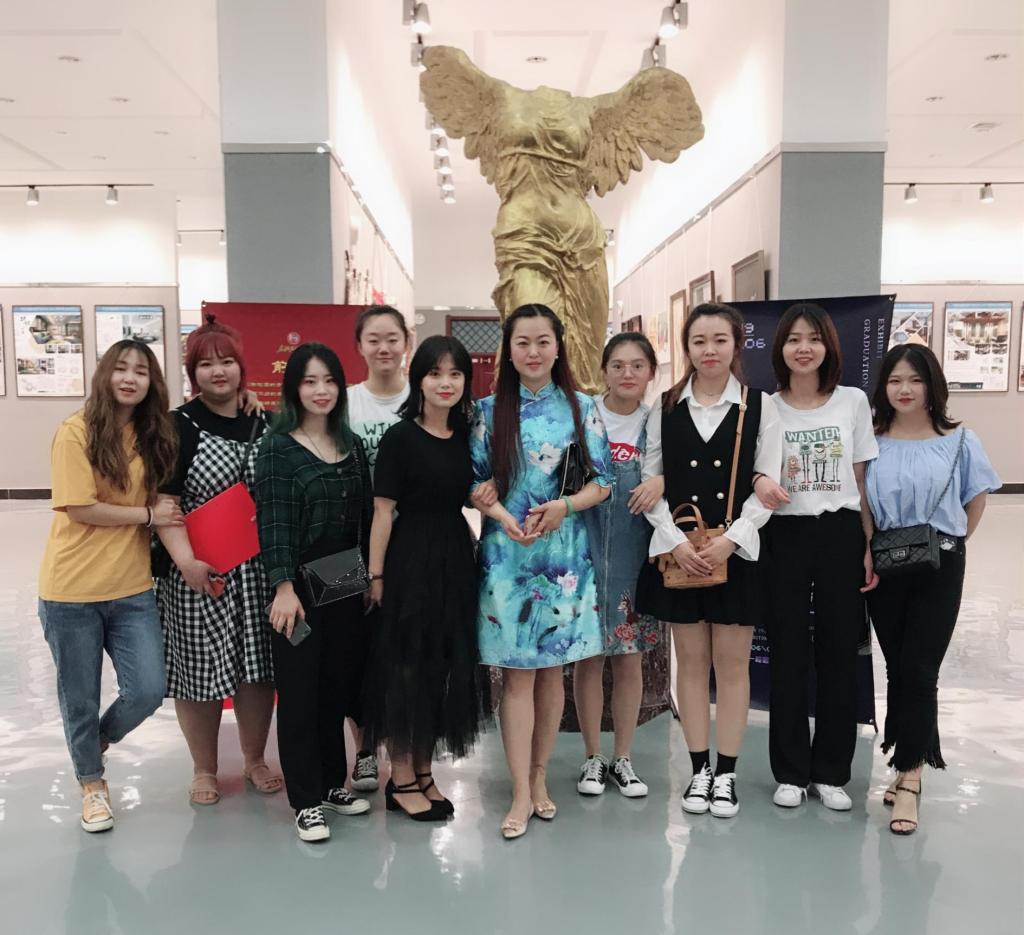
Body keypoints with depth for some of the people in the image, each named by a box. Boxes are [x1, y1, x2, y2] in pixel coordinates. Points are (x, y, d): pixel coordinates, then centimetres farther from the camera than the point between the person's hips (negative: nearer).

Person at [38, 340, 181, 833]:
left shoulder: (152, 435, 5)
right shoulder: (76, 431, -10)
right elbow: (81, 509, -15)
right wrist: (148, 515, -10)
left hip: (132, 589, 4)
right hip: (72, 591, -4)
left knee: (148, 689, 1)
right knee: (80, 698, 12)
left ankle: (99, 741, 35)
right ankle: (92, 782, 37)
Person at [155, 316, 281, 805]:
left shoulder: (264, 425, 9)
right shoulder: (179, 427, -3)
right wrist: (186, 560, -21)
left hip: (259, 570, 3)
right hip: (199, 573, -3)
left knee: (258, 665, 11)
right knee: (201, 669, 6)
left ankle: (255, 759, 31)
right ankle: (204, 769, 26)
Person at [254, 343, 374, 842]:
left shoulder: (353, 445, 9)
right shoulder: (277, 447, -6)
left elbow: (367, 516, 10)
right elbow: (273, 522, -12)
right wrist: (283, 587, -18)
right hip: (299, 584, -5)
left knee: (339, 684, 14)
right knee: (299, 689, 3)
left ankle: (332, 782, 30)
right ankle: (306, 800, 15)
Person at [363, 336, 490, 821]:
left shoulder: (465, 437, 8)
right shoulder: (400, 437, -9)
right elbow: (383, 511, -10)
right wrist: (376, 575, -12)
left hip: (456, 560, 6)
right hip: (411, 558, -6)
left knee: (446, 665, 12)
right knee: (406, 665, 3)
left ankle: (424, 772, 27)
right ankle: (400, 778, 18)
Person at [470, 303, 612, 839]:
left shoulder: (582, 409, 3)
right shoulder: (490, 411, 2)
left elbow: (602, 481, 2)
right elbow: (476, 483, 1)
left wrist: (564, 506, -15)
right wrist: (506, 519, -16)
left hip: (565, 554, 1)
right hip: (506, 553, -1)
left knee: (551, 668, 10)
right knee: (517, 673, 1)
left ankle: (538, 778, 27)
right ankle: (521, 793, 10)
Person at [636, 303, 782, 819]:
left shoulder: (760, 406, 0)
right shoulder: (665, 408, 4)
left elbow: (767, 486, -3)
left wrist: (729, 539, -14)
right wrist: (677, 543, -11)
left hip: (737, 550, -1)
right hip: (679, 551, 1)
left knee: (732, 664, 6)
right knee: (692, 663, 9)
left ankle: (726, 772, 20)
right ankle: (699, 770, 22)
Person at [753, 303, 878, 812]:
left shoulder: (854, 402, 3)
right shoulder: (766, 408, 2)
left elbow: (863, 481, 5)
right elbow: (751, 470, 4)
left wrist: (870, 547, 1)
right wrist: (760, 481, -20)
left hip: (840, 534, 1)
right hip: (783, 536, 0)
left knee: (839, 651, 5)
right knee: (788, 653, 5)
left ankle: (831, 771, 20)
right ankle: (791, 770, 18)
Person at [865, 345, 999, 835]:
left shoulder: (959, 440, -1)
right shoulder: (871, 442, 0)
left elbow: (975, 500, 9)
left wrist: (950, 545, 6)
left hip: (939, 569, -1)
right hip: (883, 568, 2)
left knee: (918, 670, -3)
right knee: (897, 668, 9)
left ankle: (908, 777, 7)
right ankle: (910, 765, 24)